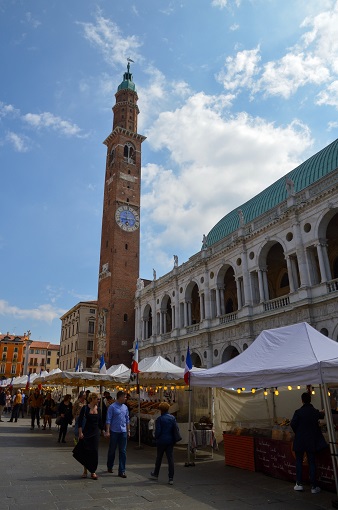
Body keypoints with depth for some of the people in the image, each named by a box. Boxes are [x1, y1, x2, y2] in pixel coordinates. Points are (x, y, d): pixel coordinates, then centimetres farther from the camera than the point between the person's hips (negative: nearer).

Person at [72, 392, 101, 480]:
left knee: (94, 451, 3)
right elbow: (80, 420, -10)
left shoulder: (98, 409, 4)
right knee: (85, 451, 5)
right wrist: (80, 432, -14)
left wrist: (100, 430, 11)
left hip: (95, 432, 3)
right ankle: (85, 471, 21)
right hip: (86, 432, -3)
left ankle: (93, 472, 13)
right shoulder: (85, 408, -9)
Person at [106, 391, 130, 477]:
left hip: (123, 432, 4)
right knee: (112, 450, 11)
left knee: (123, 452, 2)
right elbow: (108, 420, -10)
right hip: (114, 431, -4)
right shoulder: (112, 407, -9)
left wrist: (128, 431, 12)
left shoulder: (125, 407, 8)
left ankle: (122, 471, 8)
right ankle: (110, 467, 33)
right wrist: (107, 431, -16)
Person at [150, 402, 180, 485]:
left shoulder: (159, 419, -12)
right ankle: (171, 478, 2)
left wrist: (156, 438, 4)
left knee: (159, 458, 15)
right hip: (170, 441, 3)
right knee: (170, 459, 3)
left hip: (161, 441, -3)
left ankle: (155, 474, 33)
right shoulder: (172, 418, -1)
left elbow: (158, 431, -14)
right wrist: (174, 439, 11)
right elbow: (176, 429, 0)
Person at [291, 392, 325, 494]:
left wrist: (297, 432, 4)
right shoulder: (315, 412, -6)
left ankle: (299, 484, 15)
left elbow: (292, 424, -17)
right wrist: (322, 413, 40)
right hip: (311, 441, 2)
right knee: (312, 462, 10)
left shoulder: (298, 412, -15)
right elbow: (321, 416, 17)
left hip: (300, 440, -2)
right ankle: (313, 486, 13)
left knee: (299, 461, 12)